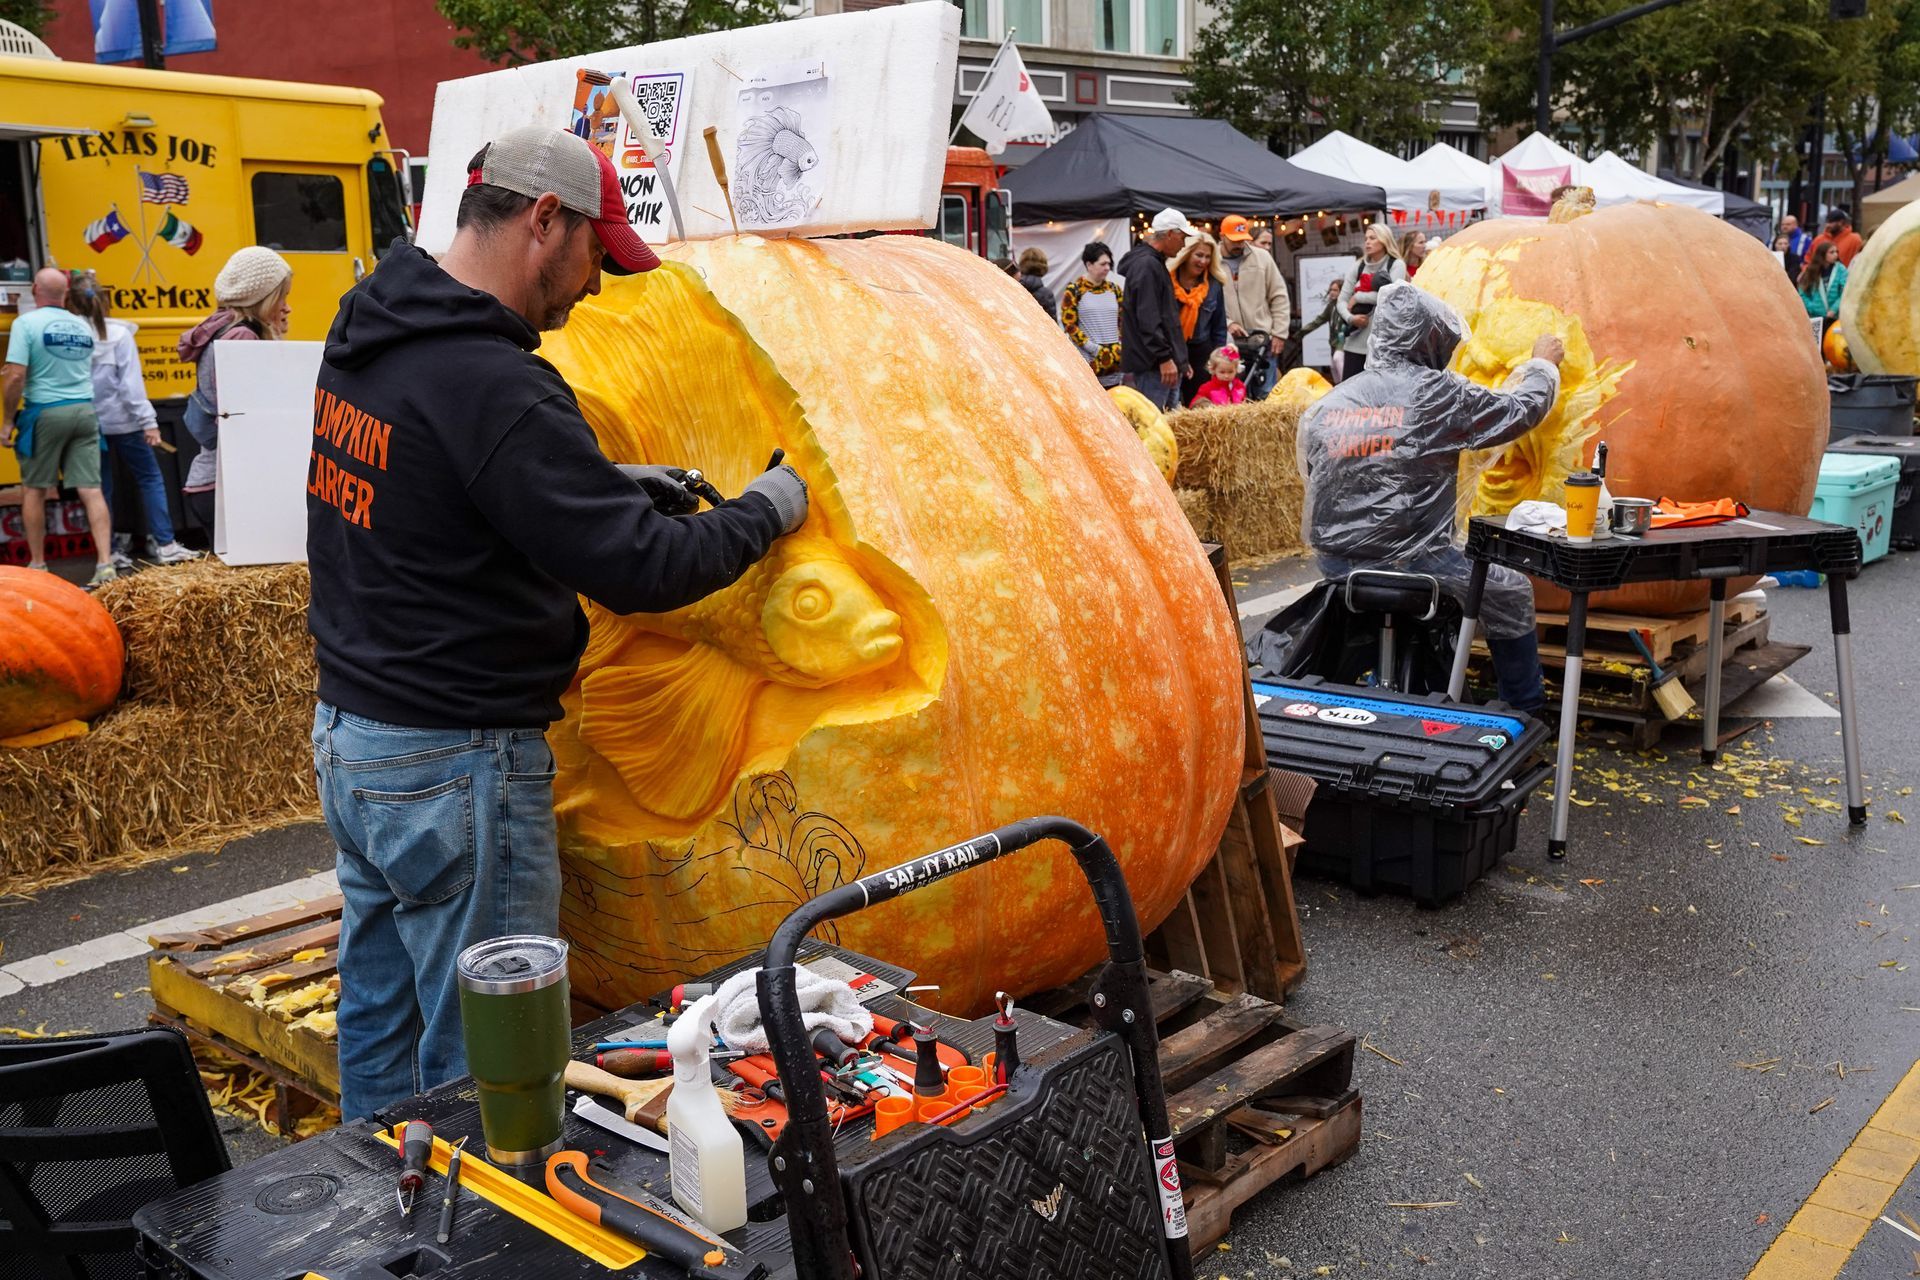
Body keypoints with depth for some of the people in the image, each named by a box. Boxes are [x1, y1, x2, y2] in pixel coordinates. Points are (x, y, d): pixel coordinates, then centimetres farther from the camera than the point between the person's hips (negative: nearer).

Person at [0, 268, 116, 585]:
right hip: (84, 411, 4)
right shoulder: (83, 326, 8)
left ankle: (37, 565, 17)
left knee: (34, 490, 11)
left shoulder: (26, 323, -7)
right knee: (91, 490, -1)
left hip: (45, 413, -3)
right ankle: (105, 565, -9)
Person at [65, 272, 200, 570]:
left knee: (101, 488, 9)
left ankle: (112, 551, 10)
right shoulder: (118, 334, -8)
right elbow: (131, 382, -12)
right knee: (150, 478, 9)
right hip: (121, 421, -2)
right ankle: (163, 544, 5)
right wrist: (148, 421, -12)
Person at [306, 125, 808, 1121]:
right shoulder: (490, 384, -24)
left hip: (350, 732, 10)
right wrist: (763, 511, -8)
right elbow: (639, 572, -24)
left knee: (379, 1018, 23)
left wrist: (619, 488, 10)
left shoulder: (362, 337, 5)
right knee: (482, 1063, 5)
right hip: (457, 766, -10)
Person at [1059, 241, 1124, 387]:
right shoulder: (1074, 290, -3)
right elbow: (1069, 324, -8)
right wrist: (1093, 348, -12)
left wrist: (1120, 346, 3)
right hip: (1087, 359, -5)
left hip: (1113, 360, 5)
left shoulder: (1114, 289, 13)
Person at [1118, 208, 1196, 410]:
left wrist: (1179, 359, 24)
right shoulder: (1146, 266, -14)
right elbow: (1148, 320, -21)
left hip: (1167, 363, 11)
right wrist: (1165, 358, -22)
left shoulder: (1155, 263, 20)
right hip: (1153, 365, -11)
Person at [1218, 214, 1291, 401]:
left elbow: (1279, 297, 6)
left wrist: (1279, 333, 0)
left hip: (1263, 341, 1)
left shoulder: (1262, 257, 6)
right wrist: (1226, 324, -16)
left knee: (1265, 396, 1)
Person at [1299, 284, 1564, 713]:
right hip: (1411, 561, -6)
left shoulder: (1322, 407, 5)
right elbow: (1522, 410, 4)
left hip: (1334, 563, 6)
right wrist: (1544, 364, 25)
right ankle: (1526, 711, 27)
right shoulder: (1440, 395, -8)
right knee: (1512, 596, 17)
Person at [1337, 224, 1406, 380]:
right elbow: (1342, 300, 9)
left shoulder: (1396, 265, 2)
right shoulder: (1357, 267, 13)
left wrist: (1357, 297, -7)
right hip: (1356, 340, 4)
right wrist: (1350, 318, -12)